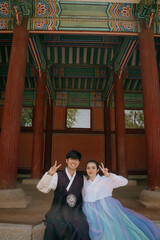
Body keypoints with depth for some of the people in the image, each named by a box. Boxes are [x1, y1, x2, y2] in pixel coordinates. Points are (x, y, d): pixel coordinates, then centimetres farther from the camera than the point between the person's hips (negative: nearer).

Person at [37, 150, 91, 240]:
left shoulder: (82, 178, 6)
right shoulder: (57, 176, -5)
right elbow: (42, 188, -18)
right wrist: (49, 174, -33)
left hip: (75, 214, 2)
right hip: (58, 214, -2)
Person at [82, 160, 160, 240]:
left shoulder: (105, 180, -6)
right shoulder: (86, 184, 7)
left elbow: (124, 181, -18)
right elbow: (83, 200, 20)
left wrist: (108, 175, -29)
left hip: (107, 211, -3)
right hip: (92, 214, 3)